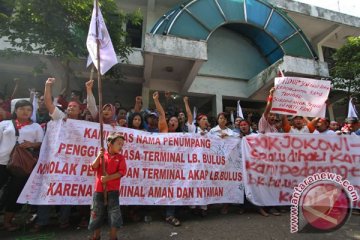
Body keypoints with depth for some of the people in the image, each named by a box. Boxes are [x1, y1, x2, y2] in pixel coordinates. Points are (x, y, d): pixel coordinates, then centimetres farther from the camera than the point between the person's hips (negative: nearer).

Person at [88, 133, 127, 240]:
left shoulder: (120, 157, 0)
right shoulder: (102, 155, 5)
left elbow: (122, 172, -9)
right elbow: (94, 167, -3)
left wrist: (108, 178, -19)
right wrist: (99, 156, -17)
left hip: (113, 190, -1)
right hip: (99, 190, 2)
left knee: (114, 215, 2)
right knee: (97, 214, 14)